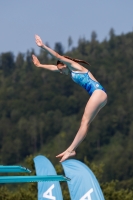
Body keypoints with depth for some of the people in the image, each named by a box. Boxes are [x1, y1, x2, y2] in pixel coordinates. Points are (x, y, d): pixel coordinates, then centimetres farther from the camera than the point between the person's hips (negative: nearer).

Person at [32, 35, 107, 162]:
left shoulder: (74, 66, 2)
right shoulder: (71, 72, 26)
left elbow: (58, 57, -6)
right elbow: (54, 68, 37)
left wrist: (43, 46, -8)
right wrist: (40, 65, 45)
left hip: (98, 93, -10)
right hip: (98, 95, 10)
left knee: (85, 123, -12)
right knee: (84, 123, 5)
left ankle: (70, 150, -16)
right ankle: (71, 150, 2)